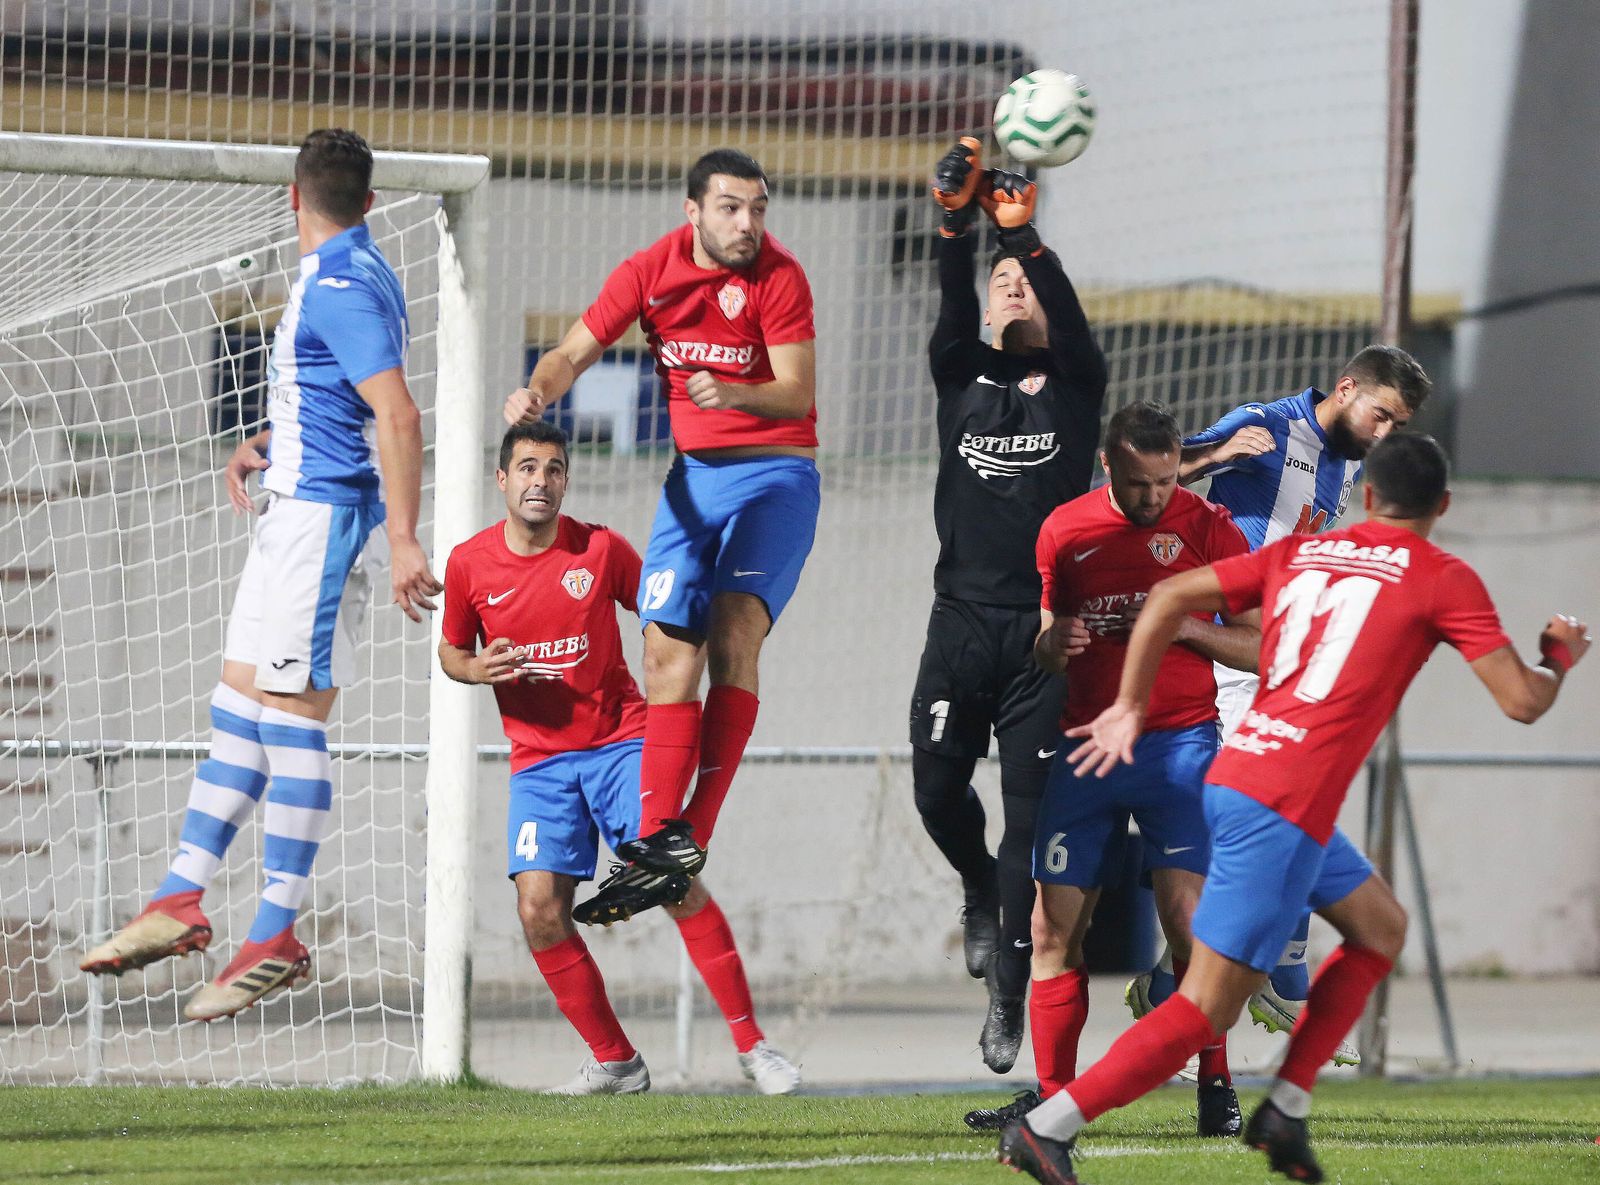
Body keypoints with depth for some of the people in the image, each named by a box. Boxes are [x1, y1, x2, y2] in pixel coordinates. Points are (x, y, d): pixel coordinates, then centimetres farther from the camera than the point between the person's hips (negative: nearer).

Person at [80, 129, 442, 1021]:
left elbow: (399, 416, -25)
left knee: (290, 719, -9)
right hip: (303, 513, 10)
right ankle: (182, 901, 13)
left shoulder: (341, 289, -16)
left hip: (324, 518, -10)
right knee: (239, 709, 11)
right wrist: (264, 445, 16)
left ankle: (278, 937, -7)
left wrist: (402, 539, -29)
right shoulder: (348, 277, 16)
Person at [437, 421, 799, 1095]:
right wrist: (475, 668, -9)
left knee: (677, 880, -15)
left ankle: (752, 1045, -6)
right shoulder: (469, 564, -1)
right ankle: (615, 1062, 1)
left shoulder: (601, 550, -5)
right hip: (538, 757, 2)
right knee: (539, 907, -13)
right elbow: (450, 651, 14)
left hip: (620, 740, -2)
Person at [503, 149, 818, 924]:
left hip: (774, 473, -5)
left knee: (734, 626, -23)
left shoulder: (778, 277, -11)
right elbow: (575, 351, 0)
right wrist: (539, 391, -22)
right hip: (693, 474, 5)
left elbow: (797, 395, -16)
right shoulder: (650, 272, 1)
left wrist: (732, 394, -36)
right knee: (669, 648, -3)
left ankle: (692, 837, -27)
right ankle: (656, 841, -3)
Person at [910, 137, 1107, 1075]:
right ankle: (980, 890, 29)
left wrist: (1026, 236, -29)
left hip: (1043, 628, -2)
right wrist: (957, 225, -25)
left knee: (1029, 812, -4)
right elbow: (952, 308, -7)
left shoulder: (1076, 388, 7)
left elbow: (1070, 315, -12)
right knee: (938, 787, -3)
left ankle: (1009, 991, 0)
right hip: (963, 619, 2)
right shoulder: (964, 378, 12)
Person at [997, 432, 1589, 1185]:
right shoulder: (1443, 580, -2)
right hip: (1285, 808, -8)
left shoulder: (1298, 554, 14)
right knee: (1206, 1009, -6)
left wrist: (1129, 708, 15)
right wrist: (1560, 655, 18)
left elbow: (1170, 598, 9)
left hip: (1237, 777, 8)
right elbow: (1523, 701, -4)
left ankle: (1286, 1111, 19)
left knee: (1380, 927, 24)